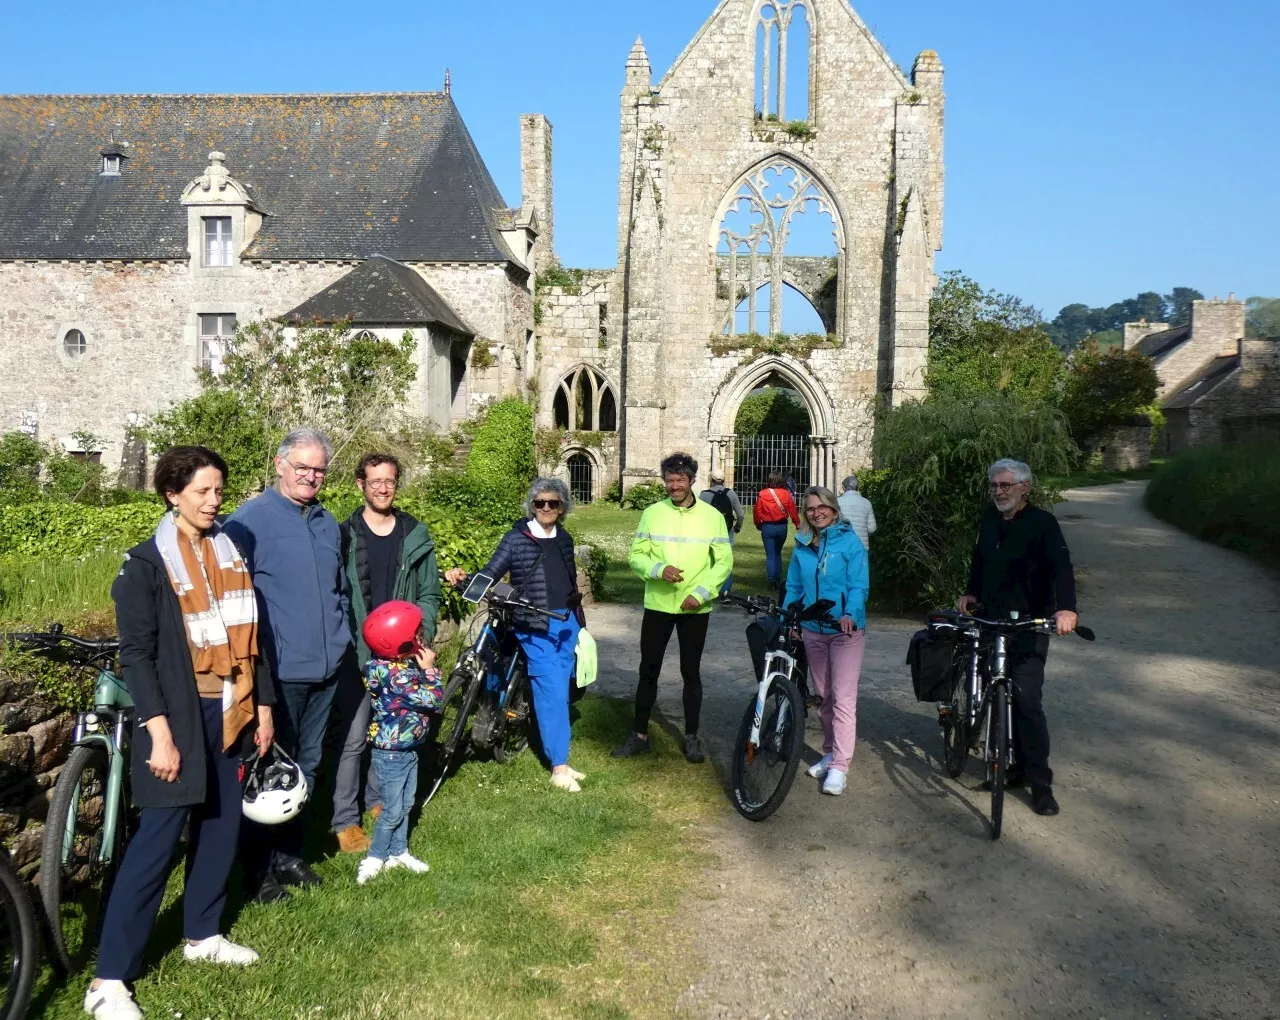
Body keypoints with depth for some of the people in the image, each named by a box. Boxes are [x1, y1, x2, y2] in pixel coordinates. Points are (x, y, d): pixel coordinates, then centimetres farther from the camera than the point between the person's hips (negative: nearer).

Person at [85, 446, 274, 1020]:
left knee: (221, 826, 13)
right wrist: (159, 732, -18)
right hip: (179, 716, -6)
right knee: (157, 841, -6)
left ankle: (202, 934, 32)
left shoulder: (231, 553, 10)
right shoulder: (147, 563, -8)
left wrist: (262, 704, 11)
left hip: (231, 712, 6)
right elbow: (136, 654, -12)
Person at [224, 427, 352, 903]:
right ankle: (259, 868, 16)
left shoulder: (328, 523, 13)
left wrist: (344, 640, 17)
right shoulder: (251, 519, -9)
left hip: (326, 667, 7)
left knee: (307, 764, 16)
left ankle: (290, 853, 30)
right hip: (279, 669, -7)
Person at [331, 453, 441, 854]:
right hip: (356, 654, -3)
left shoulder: (416, 535, 5)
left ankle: (378, 798, 32)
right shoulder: (344, 535, -2)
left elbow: (428, 594, 8)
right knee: (353, 738, -1)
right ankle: (345, 820, 11)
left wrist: (422, 634, -6)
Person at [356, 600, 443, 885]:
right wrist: (429, 668, -18)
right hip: (391, 753, -9)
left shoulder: (402, 664, -2)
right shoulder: (398, 675, -31)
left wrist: (424, 668, -7)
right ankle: (375, 858, 19)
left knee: (405, 805, 19)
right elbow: (435, 700, -26)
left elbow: (431, 698, 6)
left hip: (408, 749, 9)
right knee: (392, 810, 4)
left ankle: (398, 851, 32)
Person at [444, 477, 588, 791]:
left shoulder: (565, 539, 10)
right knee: (552, 692, -10)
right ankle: (559, 767, -4)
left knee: (559, 691, 8)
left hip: (566, 623, 5)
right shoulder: (516, 539, -5)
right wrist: (463, 577, -31)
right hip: (536, 627, -5)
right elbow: (488, 575, -11)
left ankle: (555, 754, 18)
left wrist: (579, 620, 20)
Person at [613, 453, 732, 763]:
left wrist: (701, 593, -14)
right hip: (658, 605, 1)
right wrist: (659, 569, -19)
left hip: (695, 608, -1)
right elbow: (636, 556, 1)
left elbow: (724, 562, -2)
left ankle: (691, 737, 21)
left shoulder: (712, 516, -2)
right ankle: (639, 735, 19)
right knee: (648, 670, 7)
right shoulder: (652, 513, 1)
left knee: (691, 672, 9)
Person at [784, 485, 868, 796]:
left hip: (846, 630, -5)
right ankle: (830, 753, 29)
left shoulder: (850, 541, -8)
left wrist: (850, 615, -31)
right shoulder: (802, 545, 6)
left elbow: (859, 585, -14)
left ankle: (840, 766, -4)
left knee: (843, 698, -8)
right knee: (823, 696, 15)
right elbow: (794, 587, 12)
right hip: (812, 630, 6)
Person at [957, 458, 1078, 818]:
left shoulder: (1042, 522, -9)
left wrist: (1066, 609, -36)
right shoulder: (989, 519, 9)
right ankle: (1014, 767, 22)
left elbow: (1061, 566, -22)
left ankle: (1040, 782, 0)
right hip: (991, 621, 6)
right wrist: (970, 593, 13)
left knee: (1027, 701, -9)